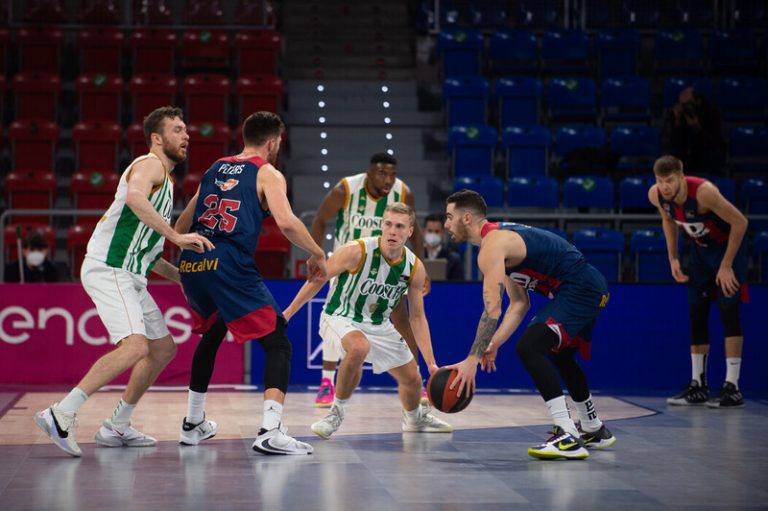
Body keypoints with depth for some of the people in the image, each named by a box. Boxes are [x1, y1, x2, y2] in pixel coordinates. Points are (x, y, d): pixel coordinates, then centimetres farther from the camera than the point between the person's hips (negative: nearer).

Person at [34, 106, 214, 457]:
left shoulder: (165, 179, 24)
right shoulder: (149, 165, -7)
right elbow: (134, 197, -32)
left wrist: (180, 276, 24)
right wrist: (176, 237, -31)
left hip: (129, 276, 10)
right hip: (108, 269, -10)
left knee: (164, 349, 13)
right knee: (135, 346, -25)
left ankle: (116, 428, 19)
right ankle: (61, 415, -23)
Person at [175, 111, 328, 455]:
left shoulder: (214, 169, 24)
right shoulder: (268, 174, 6)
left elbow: (181, 226, 26)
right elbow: (286, 222, -11)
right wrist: (317, 255, 2)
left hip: (190, 264, 7)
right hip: (229, 265, -7)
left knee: (212, 333, 32)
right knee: (278, 345, -1)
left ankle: (193, 424, 37)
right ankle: (270, 432, -19)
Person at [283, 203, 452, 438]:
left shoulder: (415, 268, -12)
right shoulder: (357, 252, -26)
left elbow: (417, 317, -2)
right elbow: (317, 280, -12)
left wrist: (431, 363, -8)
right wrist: (288, 313, -8)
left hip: (379, 325, 5)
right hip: (340, 319, -5)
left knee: (412, 379, 13)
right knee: (358, 348, -39)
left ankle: (414, 418, 48)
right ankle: (337, 410, -17)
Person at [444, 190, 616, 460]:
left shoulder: (491, 246, -15)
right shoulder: (502, 236, 17)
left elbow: (492, 311, -22)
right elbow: (519, 304, 18)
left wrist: (472, 360, -21)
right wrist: (493, 345, 11)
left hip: (579, 289, -11)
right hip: (591, 286, 11)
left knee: (528, 347, -20)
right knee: (559, 354, 29)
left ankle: (568, 437, -24)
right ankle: (595, 431, 45)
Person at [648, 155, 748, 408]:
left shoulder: (704, 191, -35)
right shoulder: (655, 195, -17)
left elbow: (740, 222, -27)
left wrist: (726, 266, -23)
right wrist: (673, 258, 1)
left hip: (728, 245, -6)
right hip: (700, 248, 6)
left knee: (728, 309, -14)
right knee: (696, 313, 4)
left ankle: (732, 388, -13)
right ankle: (698, 386, 11)